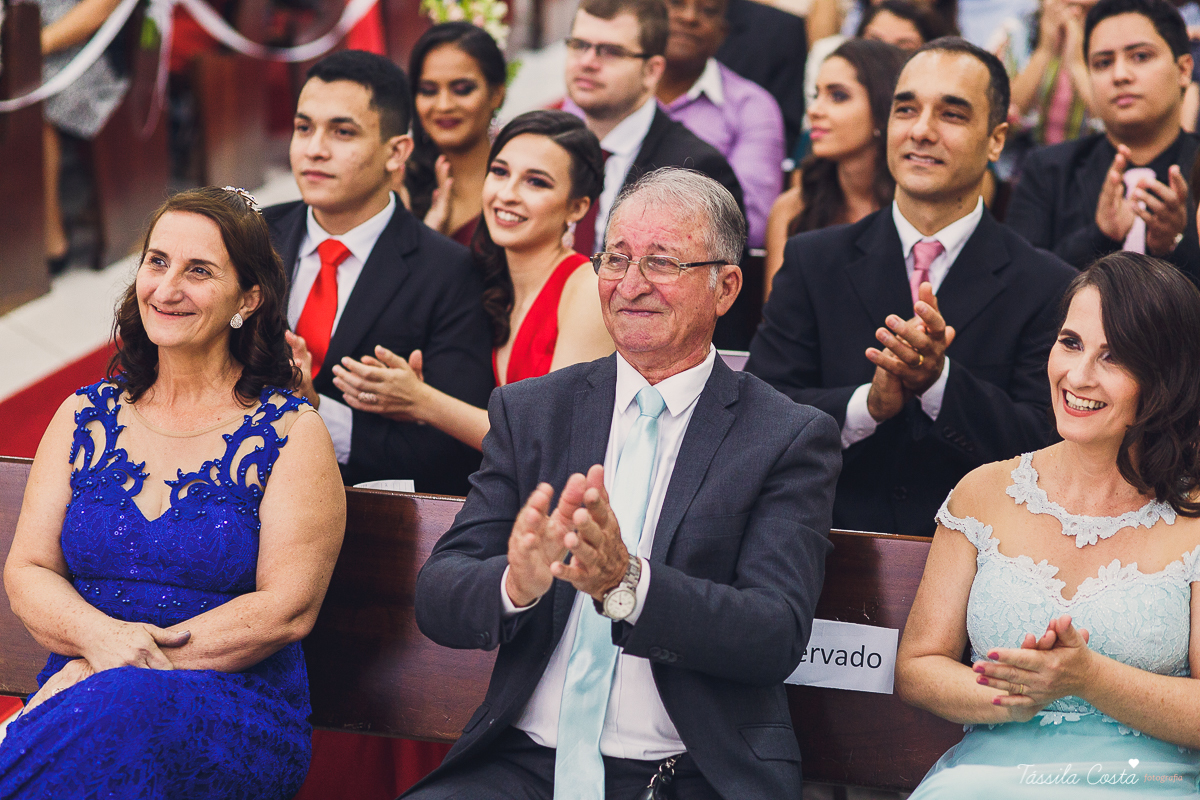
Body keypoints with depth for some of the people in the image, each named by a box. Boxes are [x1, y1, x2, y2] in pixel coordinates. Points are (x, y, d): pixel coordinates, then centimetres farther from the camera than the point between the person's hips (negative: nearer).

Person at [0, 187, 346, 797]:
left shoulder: (293, 433, 3)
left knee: (126, 710, -37)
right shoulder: (84, 417, 14)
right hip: (79, 696, 2)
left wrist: (129, 664, -14)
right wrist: (102, 637, -15)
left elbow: (287, 609, -6)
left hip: (236, 708, -2)